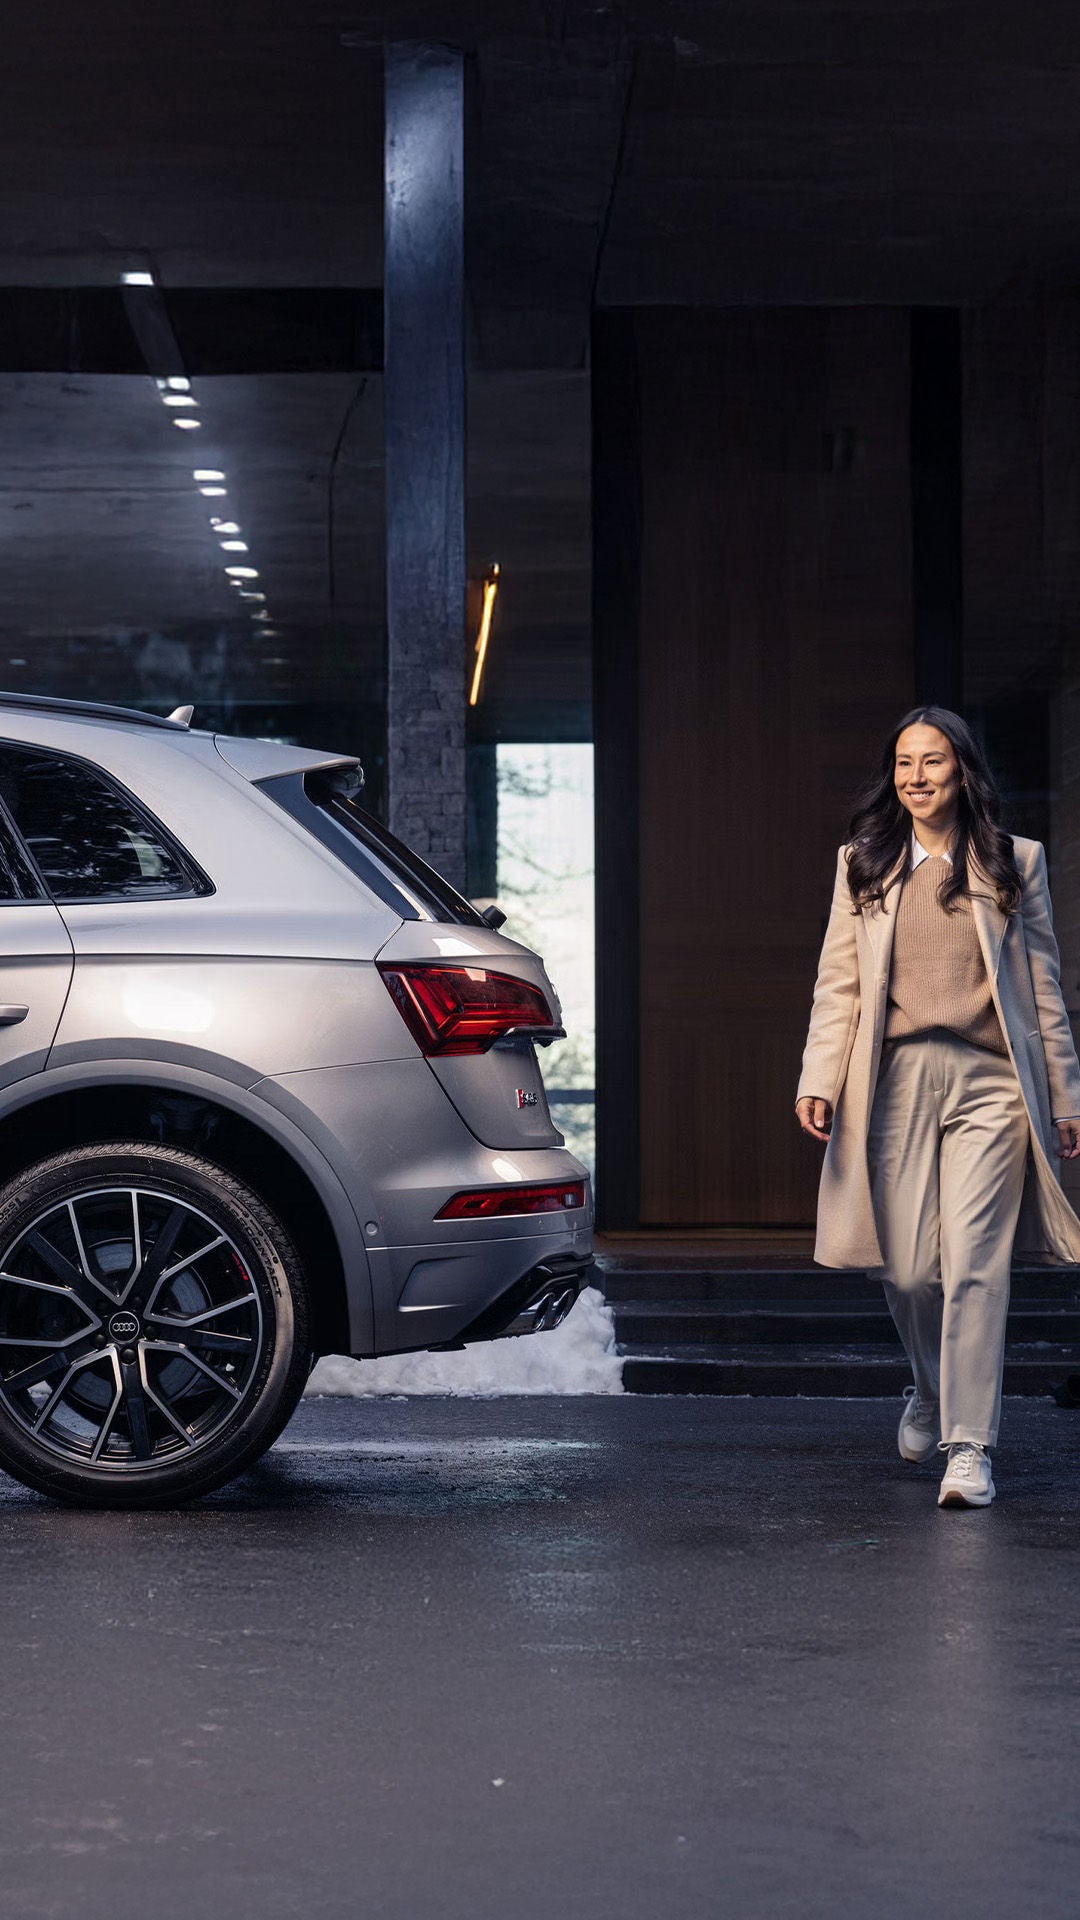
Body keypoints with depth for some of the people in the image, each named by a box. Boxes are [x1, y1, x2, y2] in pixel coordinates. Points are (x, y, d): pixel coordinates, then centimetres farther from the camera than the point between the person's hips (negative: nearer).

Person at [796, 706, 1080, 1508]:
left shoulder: (1015, 863, 9)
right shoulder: (863, 866, 11)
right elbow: (838, 983, 8)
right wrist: (819, 1081, -4)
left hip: (988, 1082, -2)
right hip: (896, 1081, 2)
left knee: (972, 1265, -10)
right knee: (907, 1268, 4)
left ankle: (970, 1445, -7)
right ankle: (932, 1389, 34)